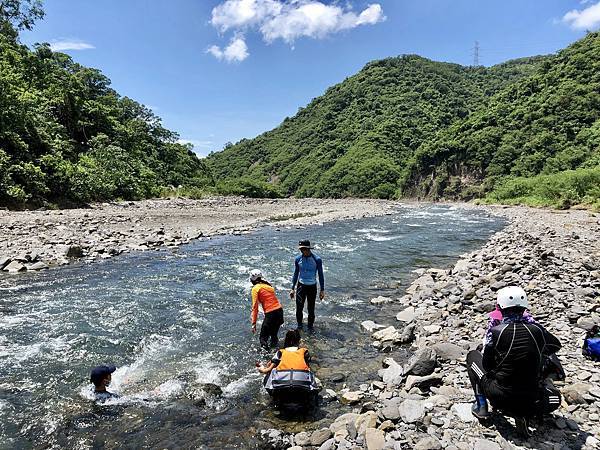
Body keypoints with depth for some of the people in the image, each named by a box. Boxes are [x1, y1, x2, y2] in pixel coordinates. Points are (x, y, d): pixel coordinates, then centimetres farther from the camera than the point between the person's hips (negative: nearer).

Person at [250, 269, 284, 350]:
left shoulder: (255, 288, -2)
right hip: (280, 310, 7)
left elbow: (255, 307, -7)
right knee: (274, 335, 23)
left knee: (263, 338, 4)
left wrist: (254, 324, -5)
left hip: (270, 313, -7)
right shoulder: (268, 285, 17)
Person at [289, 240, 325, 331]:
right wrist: (293, 288, 9)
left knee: (311, 309, 5)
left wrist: (322, 290, 1)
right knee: (299, 308, 0)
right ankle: (299, 326, 23)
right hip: (301, 286, 1)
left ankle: (310, 327, 25)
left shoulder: (317, 259, -10)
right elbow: (295, 274, 8)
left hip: (312, 287, -1)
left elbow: (320, 275, -1)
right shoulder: (298, 259, -3)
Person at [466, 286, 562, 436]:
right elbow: (556, 345, 18)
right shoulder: (536, 329, -6)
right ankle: (523, 414, 8)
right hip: (533, 400, 2)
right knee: (555, 398, 37)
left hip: (500, 397, -2)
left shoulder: (495, 332, -15)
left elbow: (487, 365, -2)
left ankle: (481, 406, 16)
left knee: (473, 356, 18)